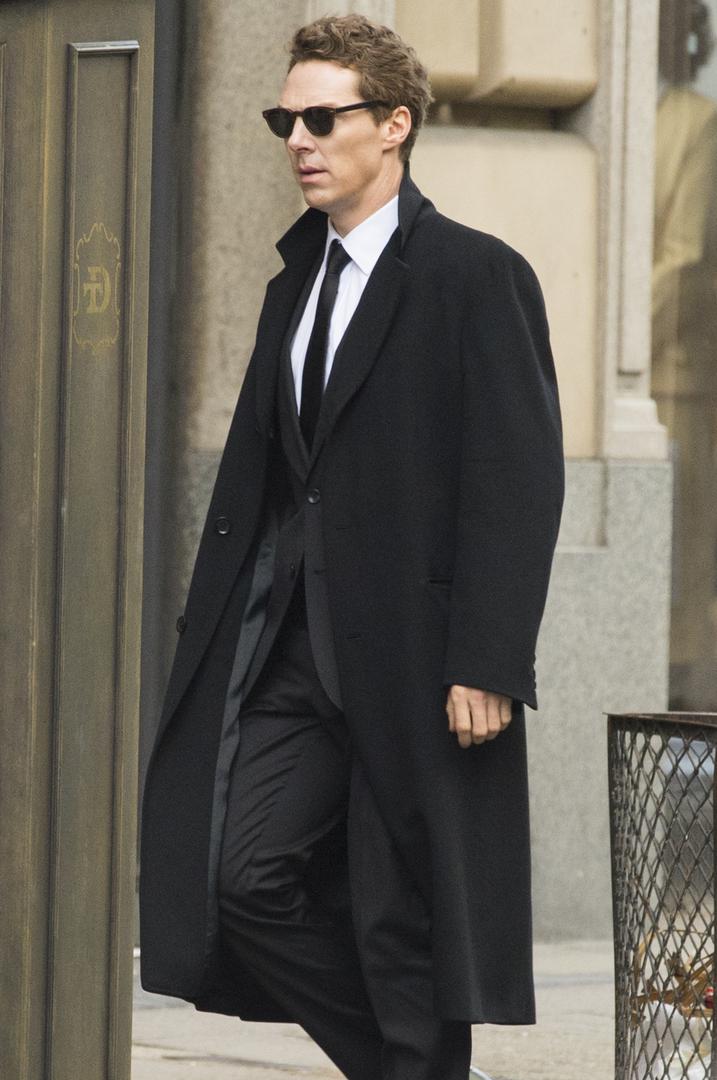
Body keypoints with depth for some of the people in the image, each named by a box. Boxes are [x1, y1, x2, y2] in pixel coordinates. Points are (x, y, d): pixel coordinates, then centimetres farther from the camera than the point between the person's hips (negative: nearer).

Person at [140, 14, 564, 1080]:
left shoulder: (478, 277, -6)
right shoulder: (296, 284, 17)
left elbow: (519, 484, -12)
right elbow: (252, 477, 17)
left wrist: (485, 664, -18)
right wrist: (212, 647, 10)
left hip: (414, 652, -6)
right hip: (292, 651, 7)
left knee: (408, 917, -2)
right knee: (249, 877, -4)